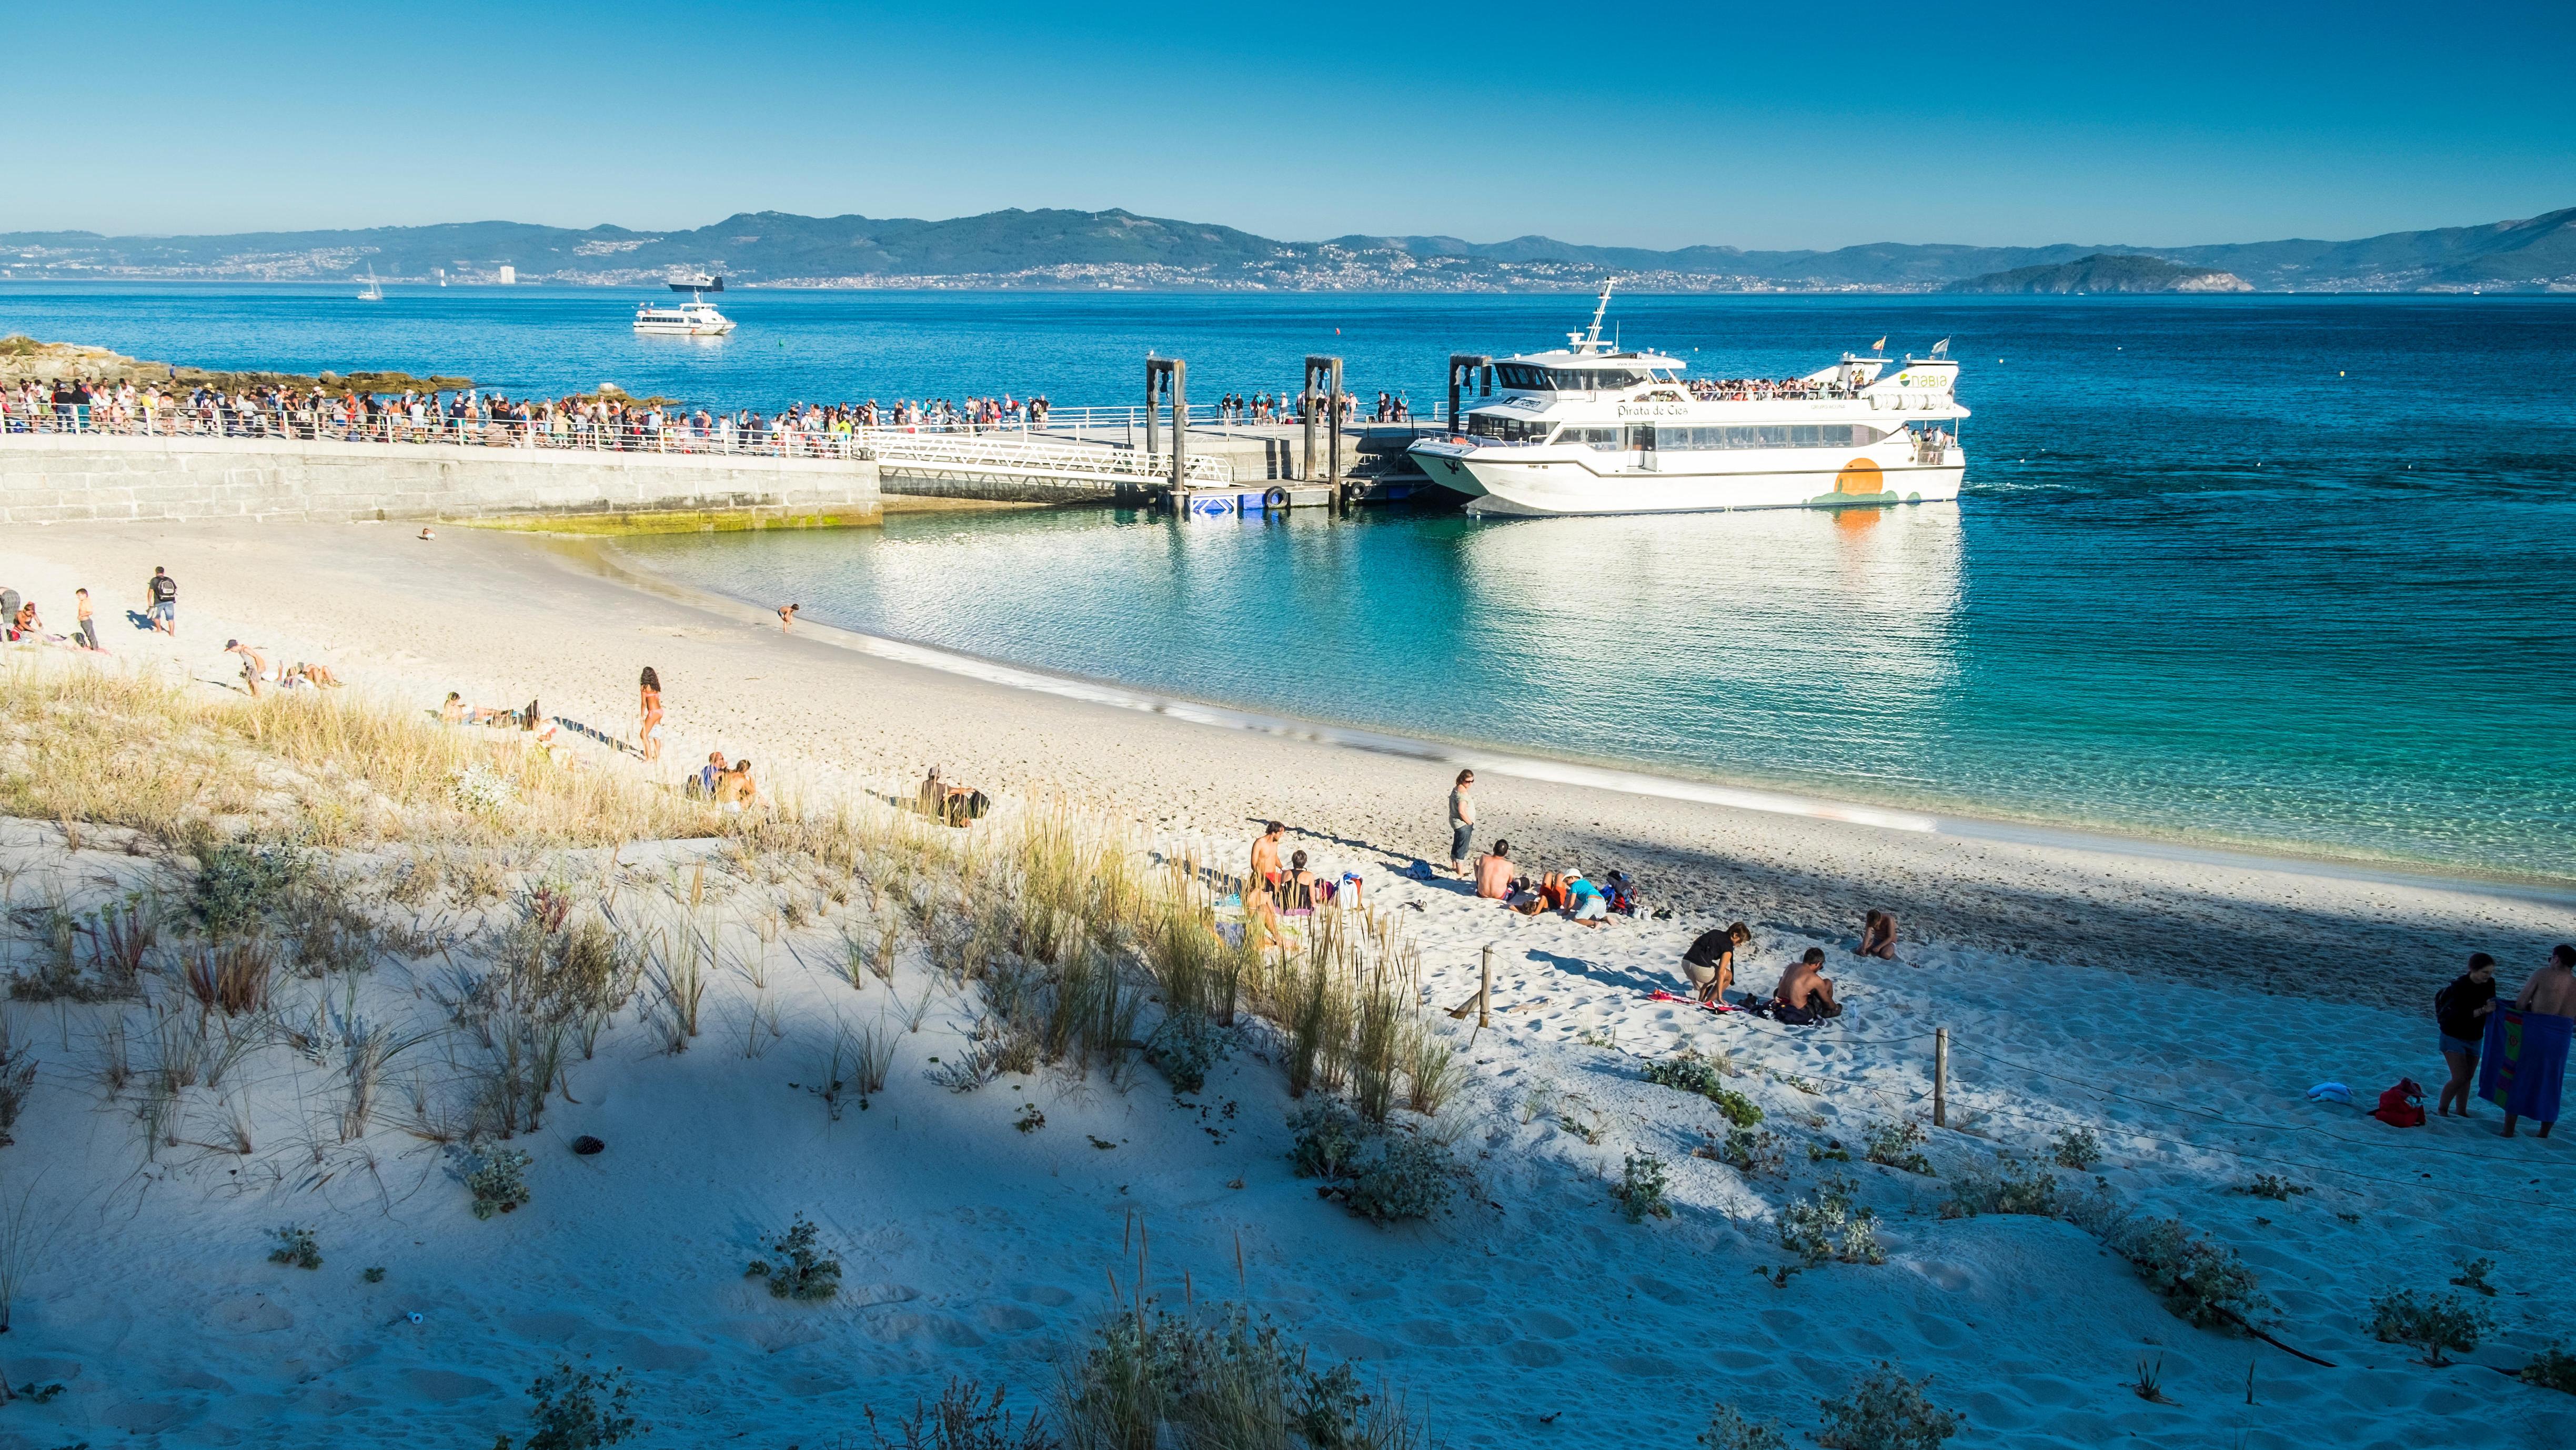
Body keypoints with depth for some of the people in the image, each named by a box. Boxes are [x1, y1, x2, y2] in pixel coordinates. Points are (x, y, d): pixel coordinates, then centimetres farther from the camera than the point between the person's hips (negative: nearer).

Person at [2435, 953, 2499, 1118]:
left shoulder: (2489, 984, -7)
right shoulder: (2460, 986, -25)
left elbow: (2491, 1007, 5)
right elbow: (2461, 1015, -31)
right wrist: (2483, 1010, -43)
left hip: (2475, 1038, 6)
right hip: (2454, 1037, -6)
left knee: (2468, 1078, 13)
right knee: (2460, 1078, -13)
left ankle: (2462, 1112, 26)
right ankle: (2442, 1109, 6)